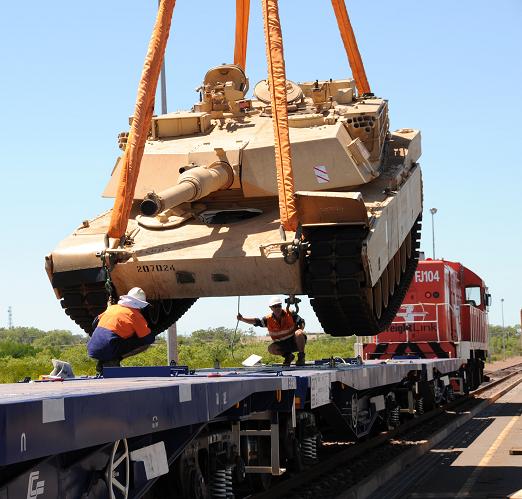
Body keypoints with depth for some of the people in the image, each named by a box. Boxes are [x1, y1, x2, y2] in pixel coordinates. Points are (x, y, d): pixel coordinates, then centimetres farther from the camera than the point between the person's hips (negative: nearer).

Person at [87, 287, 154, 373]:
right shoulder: (135, 315, 1)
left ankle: (102, 363, 13)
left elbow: (96, 322, 29)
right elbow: (150, 339, 2)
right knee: (146, 343, 1)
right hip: (107, 351, -7)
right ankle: (113, 361, -7)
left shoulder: (112, 307, 18)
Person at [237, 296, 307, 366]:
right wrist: (242, 319, -24)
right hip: (282, 345, 3)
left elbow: (301, 322, -6)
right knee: (271, 348, -25)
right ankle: (288, 356, 3)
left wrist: (300, 331, -26)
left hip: (295, 341, -2)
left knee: (299, 334, -34)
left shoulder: (290, 314, -10)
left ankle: (301, 356, -13)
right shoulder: (268, 319, -6)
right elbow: (255, 321, -11)